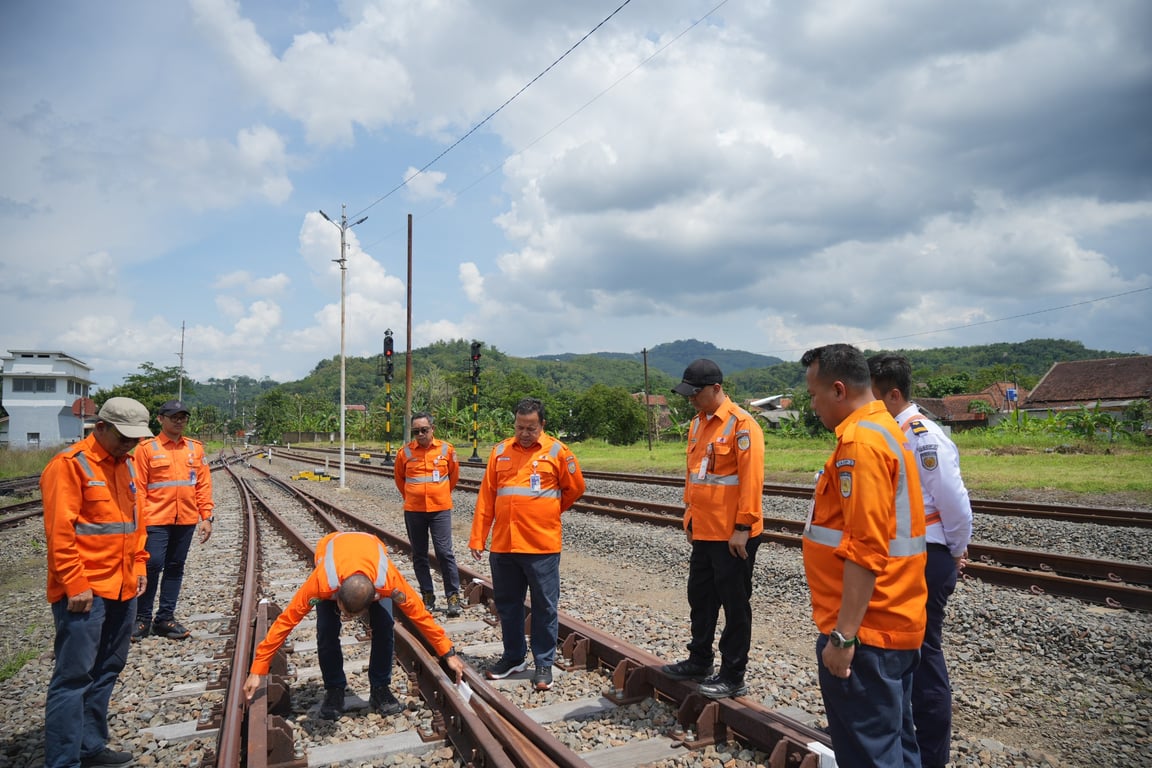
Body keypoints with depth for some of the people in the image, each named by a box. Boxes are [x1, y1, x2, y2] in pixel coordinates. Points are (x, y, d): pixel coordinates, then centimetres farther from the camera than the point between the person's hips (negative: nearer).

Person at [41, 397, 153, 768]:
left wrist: (138, 564, 13)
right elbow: (59, 531, -17)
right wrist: (75, 585, -18)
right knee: (74, 676, -1)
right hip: (85, 592, -8)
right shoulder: (70, 465, -13)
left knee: (106, 671, 16)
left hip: (123, 589, 8)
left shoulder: (126, 464, 12)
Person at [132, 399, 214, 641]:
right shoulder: (147, 448, -1)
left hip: (187, 521, 4)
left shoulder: (196, 448, 8)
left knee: (175, 568, 10)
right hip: (156, 520, -3)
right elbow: (138, 488, -3)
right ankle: (142, 618, 14)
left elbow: (204, 485, 8)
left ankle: (165, 618, 20)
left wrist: (206, 517, 4)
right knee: (152, 566, -3)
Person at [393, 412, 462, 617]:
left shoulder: (446, 449, -2)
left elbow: (454, 474, 13)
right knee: (419, 555, 9)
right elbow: (399, 477, 16)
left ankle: (453, 598, 2)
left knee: (444, 552, -6)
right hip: (413, 511, 2)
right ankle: (427, 596, 21)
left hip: (440, 509, -2)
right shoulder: (405, 452, -1)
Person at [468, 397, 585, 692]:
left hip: (542, 545, -3)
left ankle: (544, 663, 21)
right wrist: (478, 537, 3)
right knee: (507, 605, 15)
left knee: (545, 608, 6)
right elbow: (486, 498, 6)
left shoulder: (556, 451, -3)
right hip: (503, 545, 4)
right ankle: (513, 657, 32)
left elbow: (575, 488, 7)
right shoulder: (500, 451, 6)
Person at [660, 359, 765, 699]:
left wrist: (742, 527, -20)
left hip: (732, 534, -8)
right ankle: (699, 660, 35)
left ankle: (733, 677, 17)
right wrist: (690, 514, 15)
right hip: (703, 530, 8)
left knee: (734, 604, 5)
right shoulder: (697, 423, 10)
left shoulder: (741, 424, -16)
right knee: (700, 596, 19)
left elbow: (751, 479, -20)